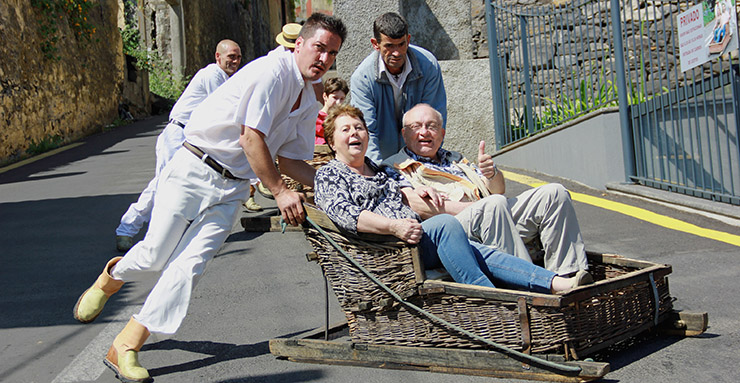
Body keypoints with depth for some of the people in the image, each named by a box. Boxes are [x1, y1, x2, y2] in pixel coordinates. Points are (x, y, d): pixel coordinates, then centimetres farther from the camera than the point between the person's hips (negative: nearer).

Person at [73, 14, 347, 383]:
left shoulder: (309, 102, 13)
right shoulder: (272, 71, -13)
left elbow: (290, 158, 15)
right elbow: (251, 137, -17)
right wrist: (280, 191, -15)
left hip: (232, 188, 6)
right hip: (195, 169, -6)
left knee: (190, 265, -8)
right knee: (156, 254, -5)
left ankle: (125, 348, -2)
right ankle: (109, 279, 30)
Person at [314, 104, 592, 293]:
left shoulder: (377, 169, 31)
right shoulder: (329, 174, 8)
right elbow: (344, 214, -8)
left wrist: (414, 190, 18)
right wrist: (394, 226, -23)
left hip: (414, 240, 7)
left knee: (480, 253, -20)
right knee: (445, 224, -33)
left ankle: (557, 284, -37)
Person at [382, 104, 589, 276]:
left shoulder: (455, 159, 33)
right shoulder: (394, 166, 12)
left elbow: (498, 189, 26)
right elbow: (415, 205, -7)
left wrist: (492, 174, -2)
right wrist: (476, 208, -16)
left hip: (496, 216, 7)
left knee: (554, 193, -9)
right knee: (494, 204, -37)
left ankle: (566, 275, -16)